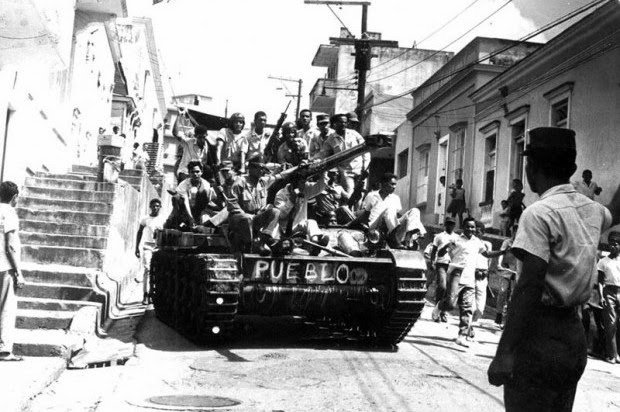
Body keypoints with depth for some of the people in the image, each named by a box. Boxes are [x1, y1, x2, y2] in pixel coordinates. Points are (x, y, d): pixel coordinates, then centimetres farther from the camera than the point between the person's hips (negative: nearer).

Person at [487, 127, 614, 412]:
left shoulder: (539, 213, -15)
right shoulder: (592, 209, 8)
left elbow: (529, 287, -22)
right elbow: (612, 215, 36)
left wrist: (504, 353, -23)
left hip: (541, 335, -8)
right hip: (574, 333, 8)